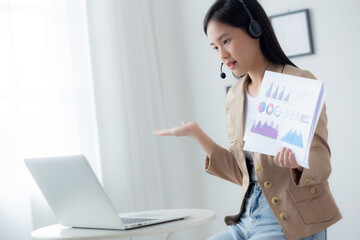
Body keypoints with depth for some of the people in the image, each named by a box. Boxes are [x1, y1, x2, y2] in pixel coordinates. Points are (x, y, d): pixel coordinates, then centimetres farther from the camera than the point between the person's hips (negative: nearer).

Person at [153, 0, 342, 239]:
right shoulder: (235, 97, 10)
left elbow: (321, 165, -10)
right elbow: (242, 174, 11)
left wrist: (298, 160, -33)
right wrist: (197, 133, 5)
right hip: (249, 218, 6)